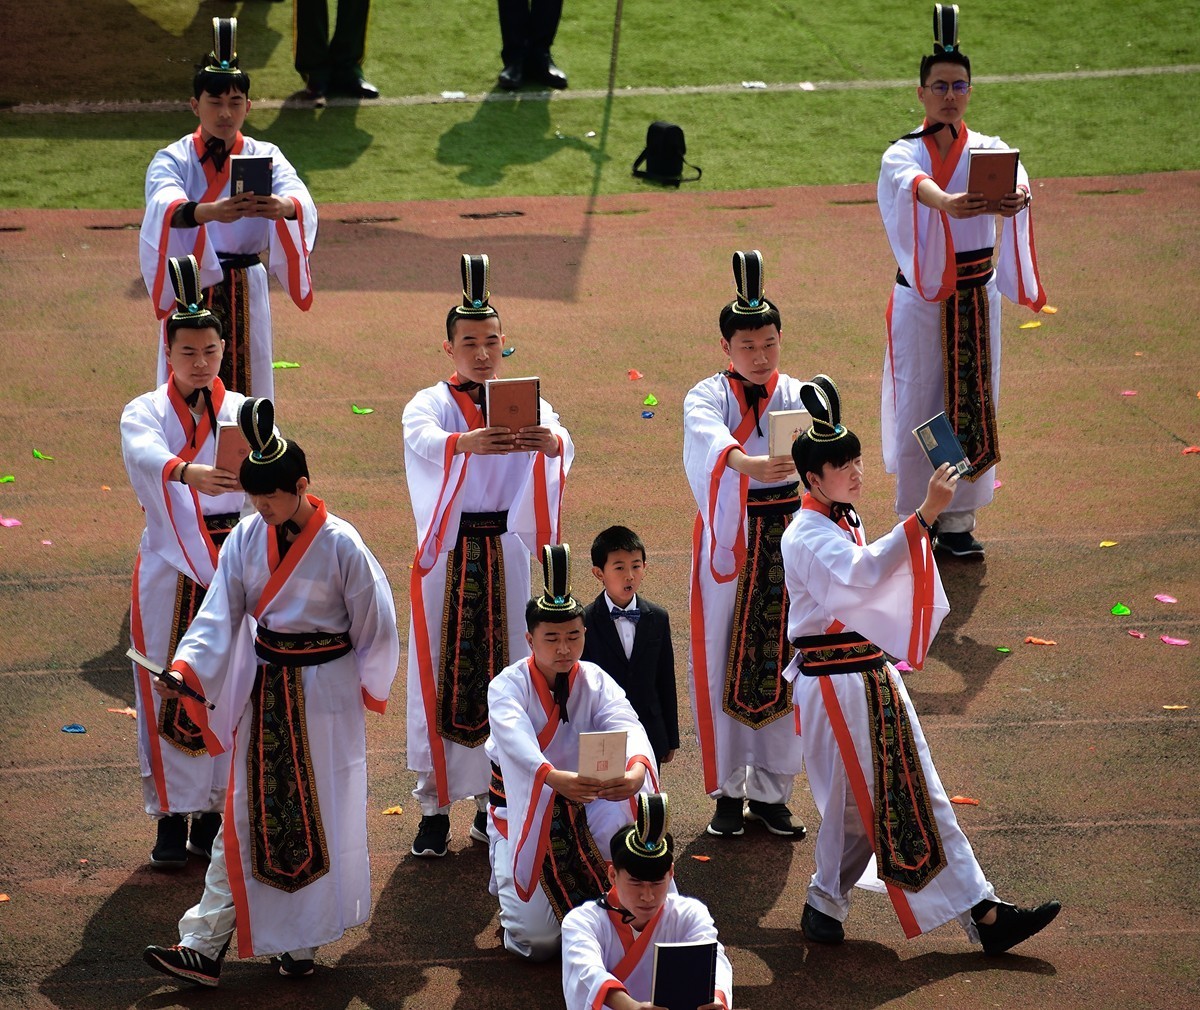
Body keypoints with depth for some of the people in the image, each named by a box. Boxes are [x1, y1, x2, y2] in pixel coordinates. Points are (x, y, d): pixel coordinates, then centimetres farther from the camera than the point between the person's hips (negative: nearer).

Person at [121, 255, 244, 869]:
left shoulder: (245, 413, 5)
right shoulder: (145, 413, -1)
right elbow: (145, 454, -24)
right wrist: (187, 472, -45)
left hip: (236, 564, 1)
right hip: (170, 571, -1)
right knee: (169, 693, 0)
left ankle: (213, 811, 16)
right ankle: (172, 816, 9)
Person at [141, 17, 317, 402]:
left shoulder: (265, 157, 0)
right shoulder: (172, 160, -4)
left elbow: (302, 202, -21)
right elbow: (167, 207, -28)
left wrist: (283, 207, -46)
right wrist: (210, 211, -50)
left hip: (245, 295, 2)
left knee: (246, 384, 7)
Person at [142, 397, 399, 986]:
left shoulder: (340, 545, -15)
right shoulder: (247, 539, -3)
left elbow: (375, 625, -5)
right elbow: (221, 613, -6)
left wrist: (369, 692, 4)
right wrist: (187, 670, -20)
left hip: (325, 692, -4)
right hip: (263, 690, 4)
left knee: (318, 816, 5)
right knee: (245, 817, 5)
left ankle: (303, 941, 19)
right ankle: (204, 945, 2)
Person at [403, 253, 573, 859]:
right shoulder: (430, 404, -1)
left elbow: (563, 443, -18)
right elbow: (422, 440, -25)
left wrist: (551, 442, -43)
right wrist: (467, 441, -47)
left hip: (507, 553, 2)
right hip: (446, 554, -2)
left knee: (504, 674, 4)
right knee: (440, 675, -2)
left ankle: (493, 799, 15)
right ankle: (434, 806, 4)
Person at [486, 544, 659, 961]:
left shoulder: (595, 682, -8)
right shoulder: (508, 687, -17)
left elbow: (626, 726, -28)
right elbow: (515, 740, -39)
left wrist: (636, 768, -53)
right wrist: (555, 778, -61)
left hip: (585, 801, 3)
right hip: (525, 809, -3)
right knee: (538, 941, -13)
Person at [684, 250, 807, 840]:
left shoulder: (795, 396, 3)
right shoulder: (708, 397, -5)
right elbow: (708, 437, -28)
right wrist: (748, 464, -49)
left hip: (787, 538, 2)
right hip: (727, 541, -2)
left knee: (782, 662, 4)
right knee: (723, 663, 1)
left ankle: (770, 789, 15)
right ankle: (727, 791, 12)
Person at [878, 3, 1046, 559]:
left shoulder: (988, 150, -1)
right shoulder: (903, 154, -6)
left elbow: (1014, 177, -25)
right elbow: (916, 183, -31)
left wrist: (1016, 196, -50)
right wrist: (946, 203, -55)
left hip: (978, 296, 2)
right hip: (920, 298, -2)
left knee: (972, 407, 6)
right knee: (918, 409, 1)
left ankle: (958, 521, 17)